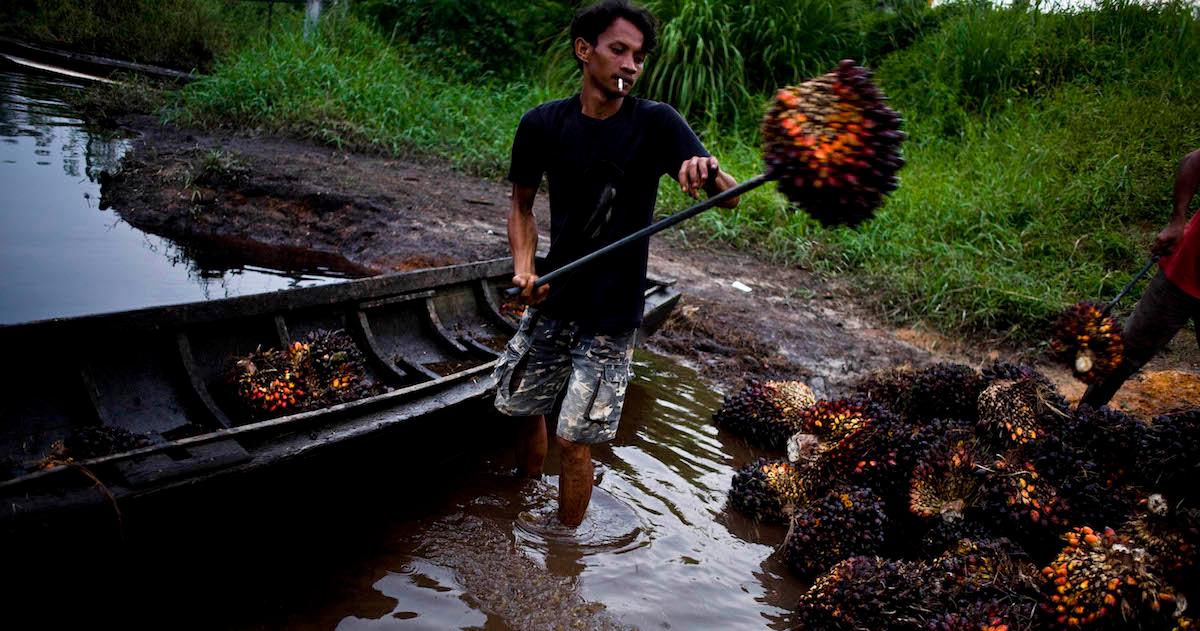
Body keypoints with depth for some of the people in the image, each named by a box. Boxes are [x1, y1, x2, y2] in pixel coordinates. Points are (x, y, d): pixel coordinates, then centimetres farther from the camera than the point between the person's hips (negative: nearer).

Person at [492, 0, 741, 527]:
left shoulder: (656, 123, -13)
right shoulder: (542, 125, -5)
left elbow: (730, 198, -21)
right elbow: (522, 206, 8)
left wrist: (709, 172, -44)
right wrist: (524, 267, -10)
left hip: (611, 316, -3)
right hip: (551, 302, 4)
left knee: (574, 440, -4)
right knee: (524, 409, 16)